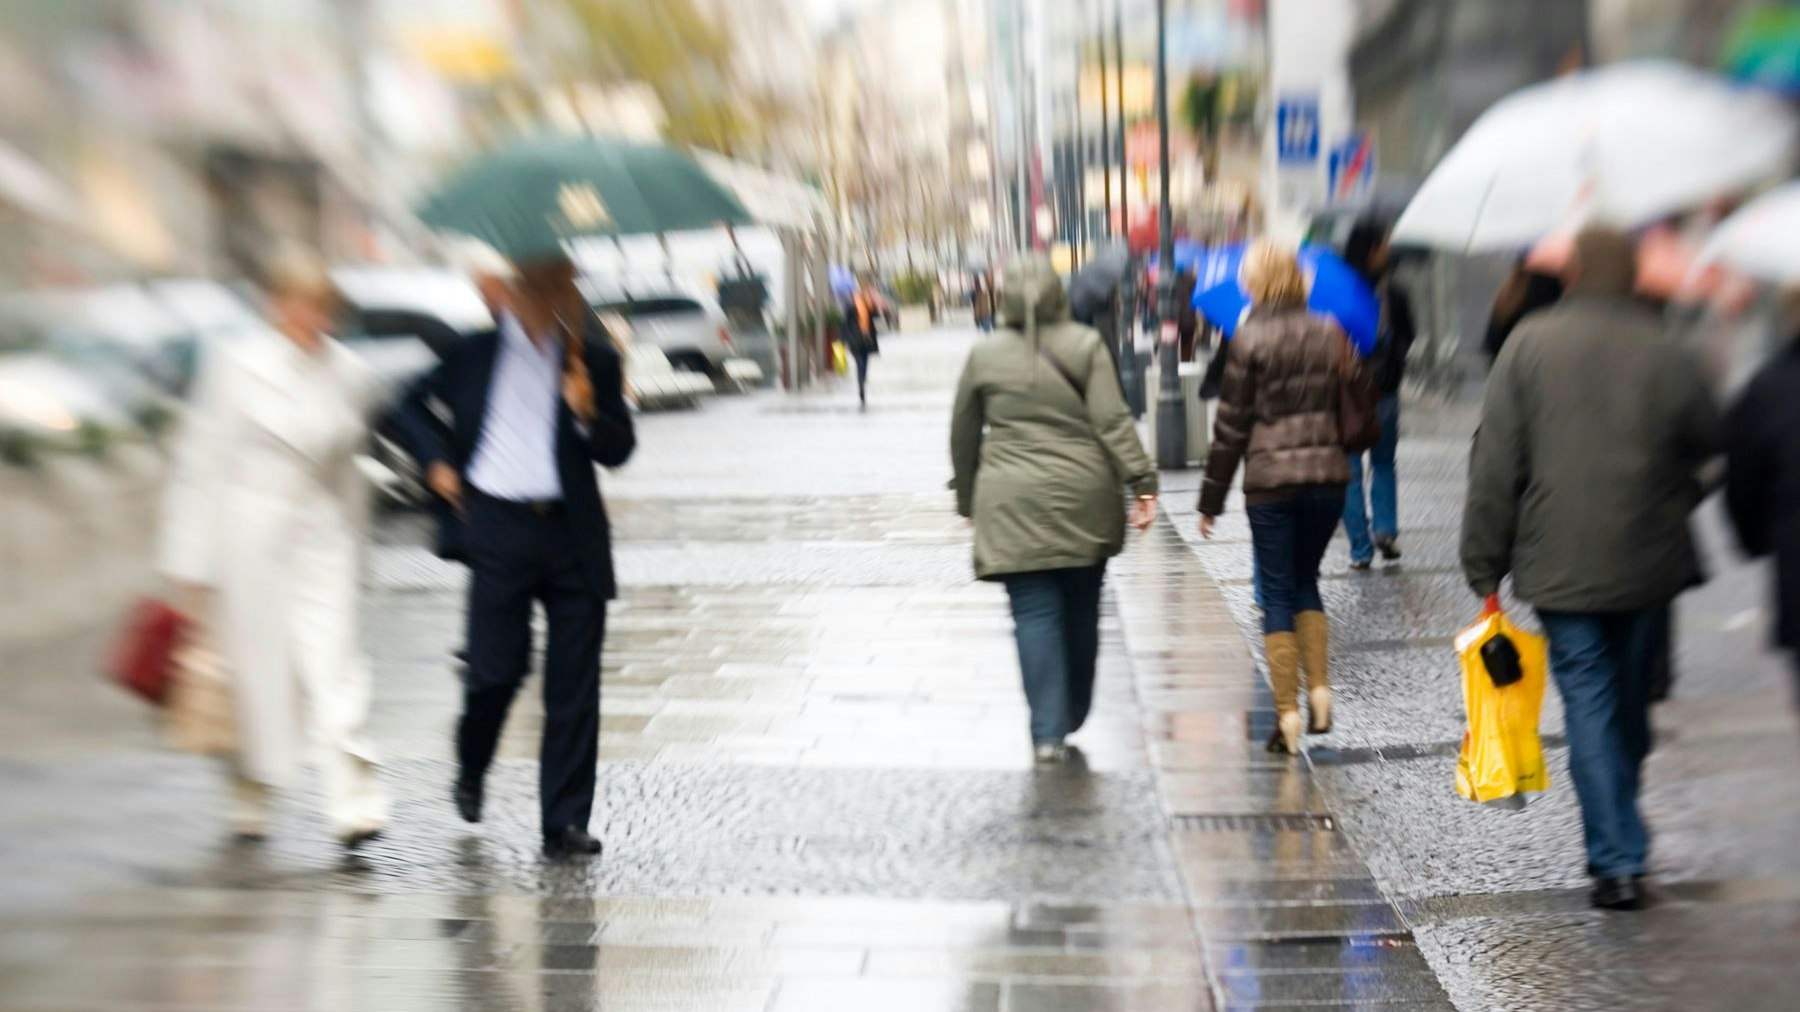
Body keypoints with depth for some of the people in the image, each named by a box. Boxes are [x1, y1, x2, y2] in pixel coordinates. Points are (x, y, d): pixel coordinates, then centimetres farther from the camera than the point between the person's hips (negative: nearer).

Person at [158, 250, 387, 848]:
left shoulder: (350, 374, 4)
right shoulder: (236, 366, -4)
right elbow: (202, 463, -2)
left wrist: (353, 550, 16)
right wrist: (191, 566, -4)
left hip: (322, 535, 2)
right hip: (251, 535, -2)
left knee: (333, 665, -8)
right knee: (257, 670, 8)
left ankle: (354, 804, -10)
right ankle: (250, 799, 29)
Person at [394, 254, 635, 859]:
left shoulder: (592, 358, 4)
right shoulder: (475, 349, 4)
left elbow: (618, 452, 4)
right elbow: (415, 403, 19)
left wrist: (588, 412, -14)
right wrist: (437, 460, 4)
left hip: (572, 536, 1)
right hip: (497, 529, -1)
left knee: (574, 685, 2)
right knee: (498, 668, -2)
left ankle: (565, 823, 11)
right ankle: (469, 774, 30)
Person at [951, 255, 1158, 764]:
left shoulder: (984, 355, 3)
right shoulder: (1085, 345, 1)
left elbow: (963, 436, 10)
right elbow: (1113, 421, -7)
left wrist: (967, 498, 22)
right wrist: (1142, 482, -5)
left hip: (1013, 504, -1)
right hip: (1083, 499, 1)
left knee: (1035, 615, -1)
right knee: (1081, 612, 14)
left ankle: (1048, 732, -8)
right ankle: (1071, 717, 27)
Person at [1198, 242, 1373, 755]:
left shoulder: (1249, 339, -6)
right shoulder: (1328, 333, 5)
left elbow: (1231, 425, -6)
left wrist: (1211, 497, 0)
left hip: (1270, 481, -4)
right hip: (1329, 475, 4)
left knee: (1278, 591, 4)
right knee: (1305, 579, 20)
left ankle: (1287, 714, 3)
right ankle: (1319, 691, 11)